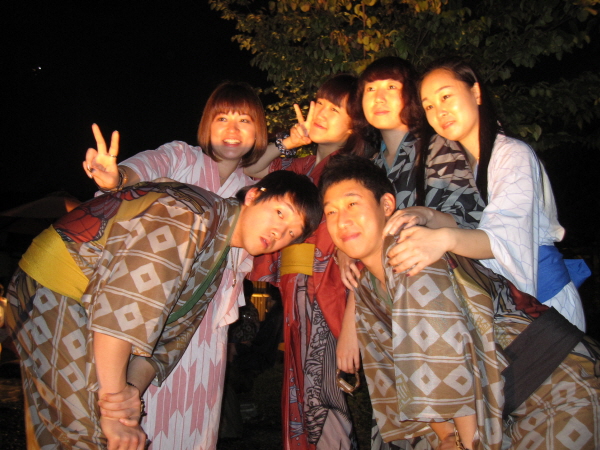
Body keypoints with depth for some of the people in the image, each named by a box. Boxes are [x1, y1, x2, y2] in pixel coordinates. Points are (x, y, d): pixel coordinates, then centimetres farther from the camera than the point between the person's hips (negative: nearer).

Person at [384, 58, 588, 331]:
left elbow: (505, 237, -30)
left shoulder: (514, 155, -16)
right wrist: (428, 217, -30)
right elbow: (467, 226, -8)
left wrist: (445, 239, -49)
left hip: (543, 299, -5)